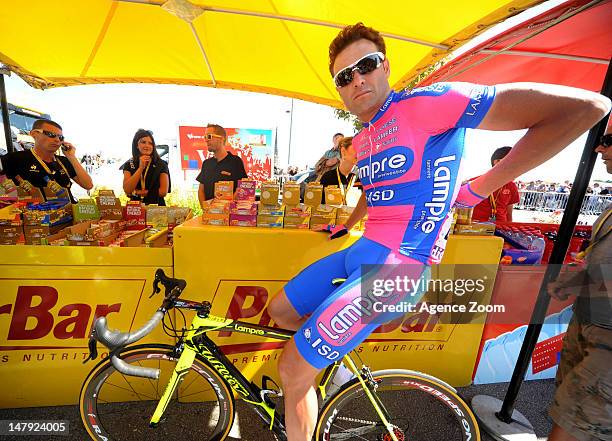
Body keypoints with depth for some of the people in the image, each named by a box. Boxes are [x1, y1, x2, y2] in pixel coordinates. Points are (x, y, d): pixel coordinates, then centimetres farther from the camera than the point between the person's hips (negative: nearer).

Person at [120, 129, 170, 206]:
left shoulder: (161, 164, 4)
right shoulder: (129, 164, 9)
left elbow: (163, 191, -3)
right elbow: (127, 190, -3)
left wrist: (137, 192, -1)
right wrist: (141, 168, -7)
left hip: (157, 206, -1)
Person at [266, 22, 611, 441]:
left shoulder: (425, 104, -14)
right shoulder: (362, 140, 14)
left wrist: (480, 188, -14)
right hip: (360, 251, 9)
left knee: (293, 370, -3)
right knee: (280, 311, 18)